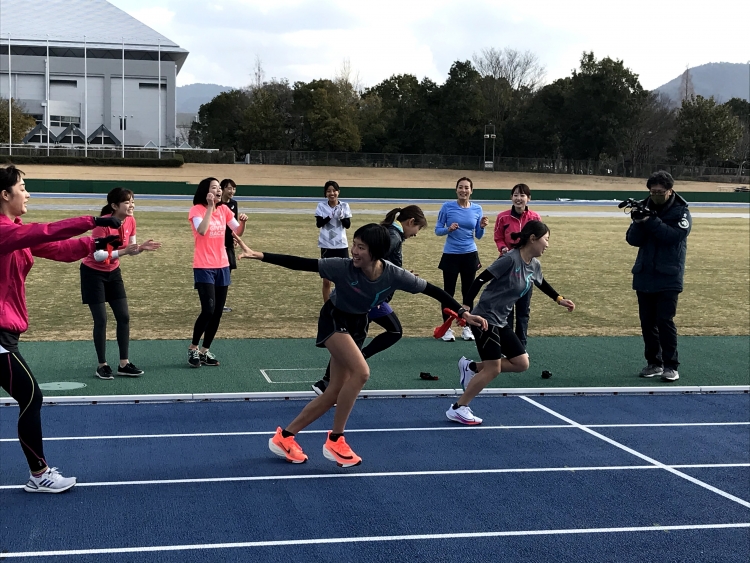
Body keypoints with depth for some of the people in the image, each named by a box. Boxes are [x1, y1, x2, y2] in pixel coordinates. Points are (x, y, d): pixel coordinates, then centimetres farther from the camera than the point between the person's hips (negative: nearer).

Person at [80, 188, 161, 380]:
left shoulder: (130, 221, -6)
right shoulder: (103, 224, -26)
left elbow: (130, 250, 4)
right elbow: (98, 255, -28)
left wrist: (141, 247, -17)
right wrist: (123, 251, -37)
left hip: (113, 272, 7)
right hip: (93, 273, -7)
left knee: (124, 317, 2)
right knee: (101, 320, -5)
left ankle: (124, 364, 9)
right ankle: (102, 365, 8)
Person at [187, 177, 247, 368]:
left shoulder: (224, 209, 8)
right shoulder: (197, 210, -9)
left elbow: (238, 231, 7)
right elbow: (202, 230, -26)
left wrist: (242, 222, -13)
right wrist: (210, 207, -26)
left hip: (222, 266, 6)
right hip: (204, 267, -6)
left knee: (218, 312, 6)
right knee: (208, 309, -15)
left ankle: (205, 350, 17)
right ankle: (193, 348, 4)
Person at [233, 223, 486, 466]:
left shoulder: (394, 275, -23)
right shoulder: (343, 267, -30)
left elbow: (432, 290, -15)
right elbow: (301, 263, -30)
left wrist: (463, 313, -20)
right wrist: (260, 256, -37)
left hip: (358, 325, 5)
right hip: (334, 320, -5)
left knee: (334, 393, 5)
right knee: (361, 372, -27)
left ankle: (284, 437, 19)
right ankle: (334, 441, -13)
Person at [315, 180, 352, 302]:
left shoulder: (344, 206, 0)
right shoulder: (321, 206, -3)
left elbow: (348, 225, -3)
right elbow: (318, 224, -12)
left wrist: (341, 217, -21)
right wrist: (330, 216, -26)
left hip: (341, 246, 1)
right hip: (326, 246, -1)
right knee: (326, 280, 4)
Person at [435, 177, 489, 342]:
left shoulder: (477, 209, 2)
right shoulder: (447, 207, -6)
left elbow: (478, 235, 7)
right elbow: (437, 230, -3)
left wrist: (482, 227, -13)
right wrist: (448, 229, -22)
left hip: (470, 255, 2)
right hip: (451, 255, -2)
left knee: (468, 292, 8)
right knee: (449, 292, 1)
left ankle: (467, 327, 16)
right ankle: (447, 328, 9)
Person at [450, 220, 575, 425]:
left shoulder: (534, 266, 5)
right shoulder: (510, 259, -21)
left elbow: (542, 284, 29)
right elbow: (480, 280, -21)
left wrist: (559, 299, 29)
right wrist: (466, 306, -26)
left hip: (501, 322, 9)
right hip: (485, 318, -9)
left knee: (521, 364, 6)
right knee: (493, 369, -8)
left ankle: (471, 367, 17)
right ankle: (457, 409, 5)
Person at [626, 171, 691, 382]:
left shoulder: (681, 212, -4)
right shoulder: (645, 209, 5)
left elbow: (674, 235, -21)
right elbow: (632, 240, -1)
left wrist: (651, 221, -27)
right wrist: (638, 223, -20)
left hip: (668, 277, -4)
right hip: (644, 275, 4)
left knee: (665, 320, -7)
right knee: (647, 321, 8)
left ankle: (671, 366, 1)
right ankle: (654, 363, 19)